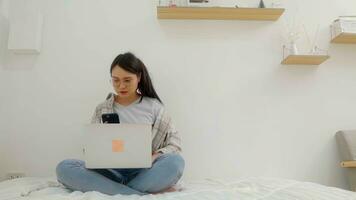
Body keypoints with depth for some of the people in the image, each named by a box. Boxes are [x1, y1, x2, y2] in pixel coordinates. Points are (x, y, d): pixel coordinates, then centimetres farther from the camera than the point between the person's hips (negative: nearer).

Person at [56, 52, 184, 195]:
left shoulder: (153, 106, 7)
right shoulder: (102, 110, 12)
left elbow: (174, 144, 6)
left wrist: (154, 157, -14)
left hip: (144, 172, -1)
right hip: (111, 172, 2)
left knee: (175, 162, -31)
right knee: (64, 168, -24)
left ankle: (103, 190, -25)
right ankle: (140, 195, -30)